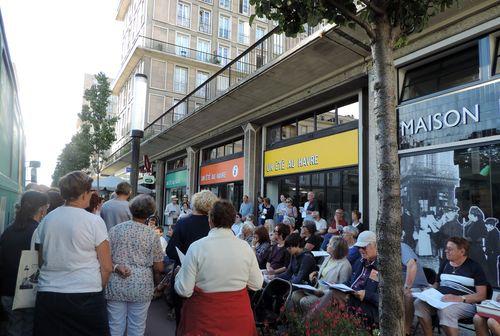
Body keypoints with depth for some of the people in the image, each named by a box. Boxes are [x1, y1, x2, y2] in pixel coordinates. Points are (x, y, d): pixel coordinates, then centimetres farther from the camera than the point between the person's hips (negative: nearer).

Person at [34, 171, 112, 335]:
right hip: (86, 296, -4)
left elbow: (41, 262, 13)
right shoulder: (94, 221, -10)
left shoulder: (46, 220, 4)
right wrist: (99, 288, 7)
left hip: (47, 294, 5)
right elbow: (107, 267, -9)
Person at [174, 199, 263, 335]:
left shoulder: (196, 247, -18)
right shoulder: (245, 247, -11)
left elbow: (184, 290, -15)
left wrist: (180, 272, 5)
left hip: (204, 318, -2)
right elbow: (256, 285, -3)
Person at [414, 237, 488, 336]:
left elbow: (482, 295, -7)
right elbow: (437, 284, 27)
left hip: (465, 303, -6)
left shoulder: (474, 267, 0)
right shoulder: (445, 264, 17)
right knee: (419, 303, -21)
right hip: (440, 299, 6)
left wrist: (459, 298, -21)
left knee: (445, 311, -37)